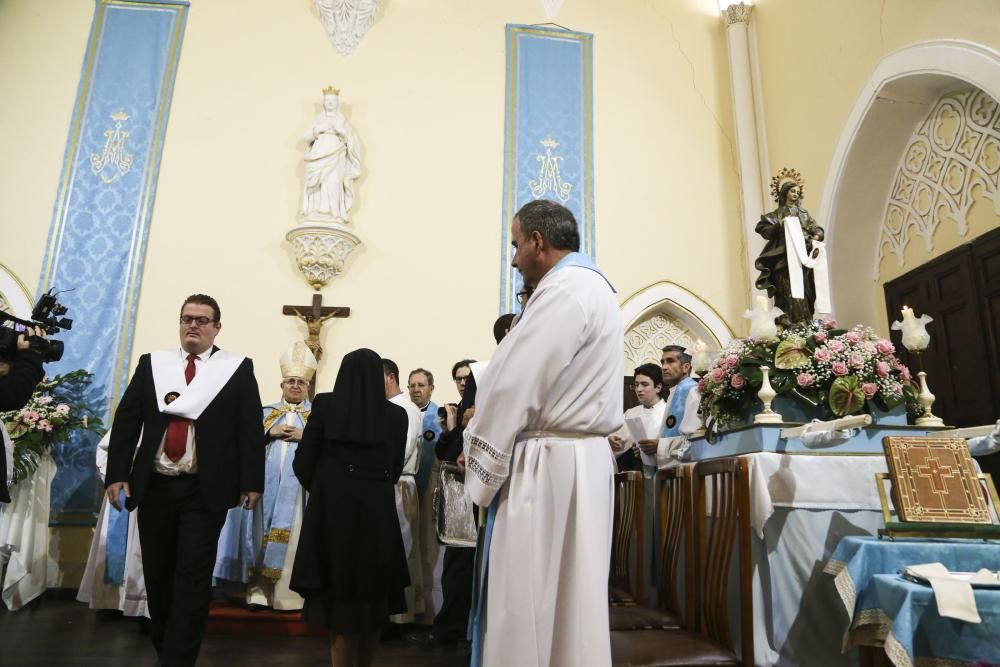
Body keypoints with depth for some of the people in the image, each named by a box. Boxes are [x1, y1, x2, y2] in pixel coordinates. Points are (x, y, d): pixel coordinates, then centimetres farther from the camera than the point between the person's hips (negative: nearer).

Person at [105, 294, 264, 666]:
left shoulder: (238, 369, 1)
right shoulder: (151, 364, 9)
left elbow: (250, 429, -1)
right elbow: (126, 420, 7)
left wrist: (252, 482, -5)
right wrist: (117, 474, -1)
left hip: (205, 490, -3)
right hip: (154, 486, 4)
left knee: (193, 577, -2)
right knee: (157, 573, 15)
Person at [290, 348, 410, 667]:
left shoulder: (325, 405, -3)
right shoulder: (397, 415, -2)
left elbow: (302, 463, -1)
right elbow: (396, 469, 6)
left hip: (332, 510, -1)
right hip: (378, 513, 1)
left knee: (338, 594, 12)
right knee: (373, 596, 17)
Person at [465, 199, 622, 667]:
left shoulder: (563, 290, -14)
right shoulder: (593, 287, 18)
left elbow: (514, 385, -17)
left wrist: (479, 464, -6)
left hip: (550, 464, -10)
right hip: (580, 457, 10)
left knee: (531, 608, -1)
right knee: (564, 600, 16)